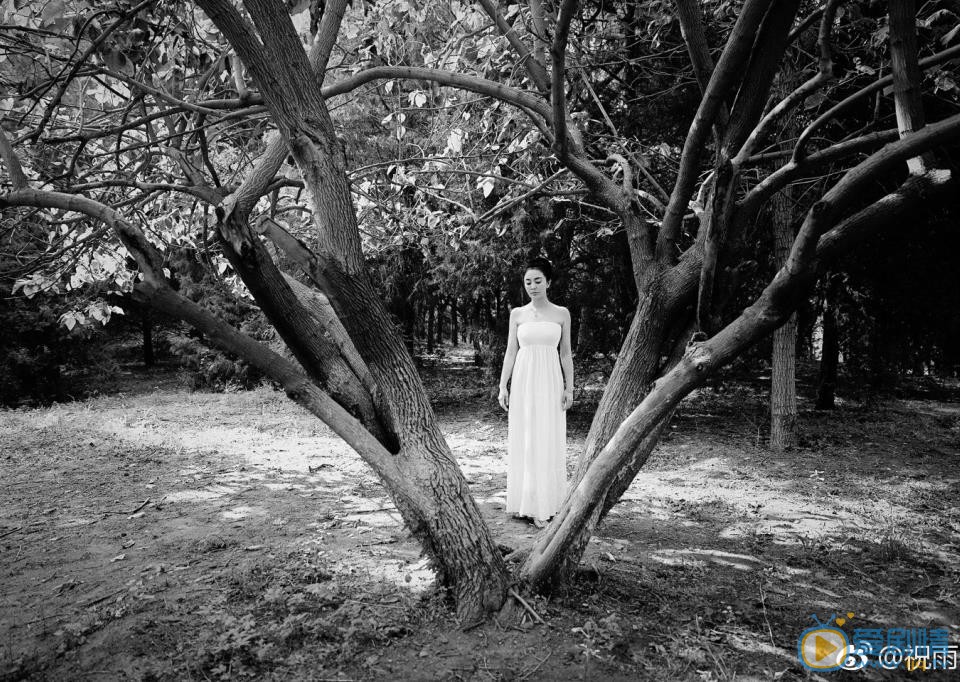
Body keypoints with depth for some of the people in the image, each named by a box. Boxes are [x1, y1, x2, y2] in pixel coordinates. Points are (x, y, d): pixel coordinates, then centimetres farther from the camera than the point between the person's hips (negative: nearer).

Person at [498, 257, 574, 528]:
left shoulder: (562, 313, 5)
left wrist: (569, 388, 2)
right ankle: (526, 503, 12)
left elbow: (566, 353, 7)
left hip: (550, 382, 0)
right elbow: (511, 351, 6)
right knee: (524, 442, 2)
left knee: (549, 443, 1)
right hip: (524, 381, 0)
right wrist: (503, 386, 0)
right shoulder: (517, 314, 5)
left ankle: (545, 504, 11)